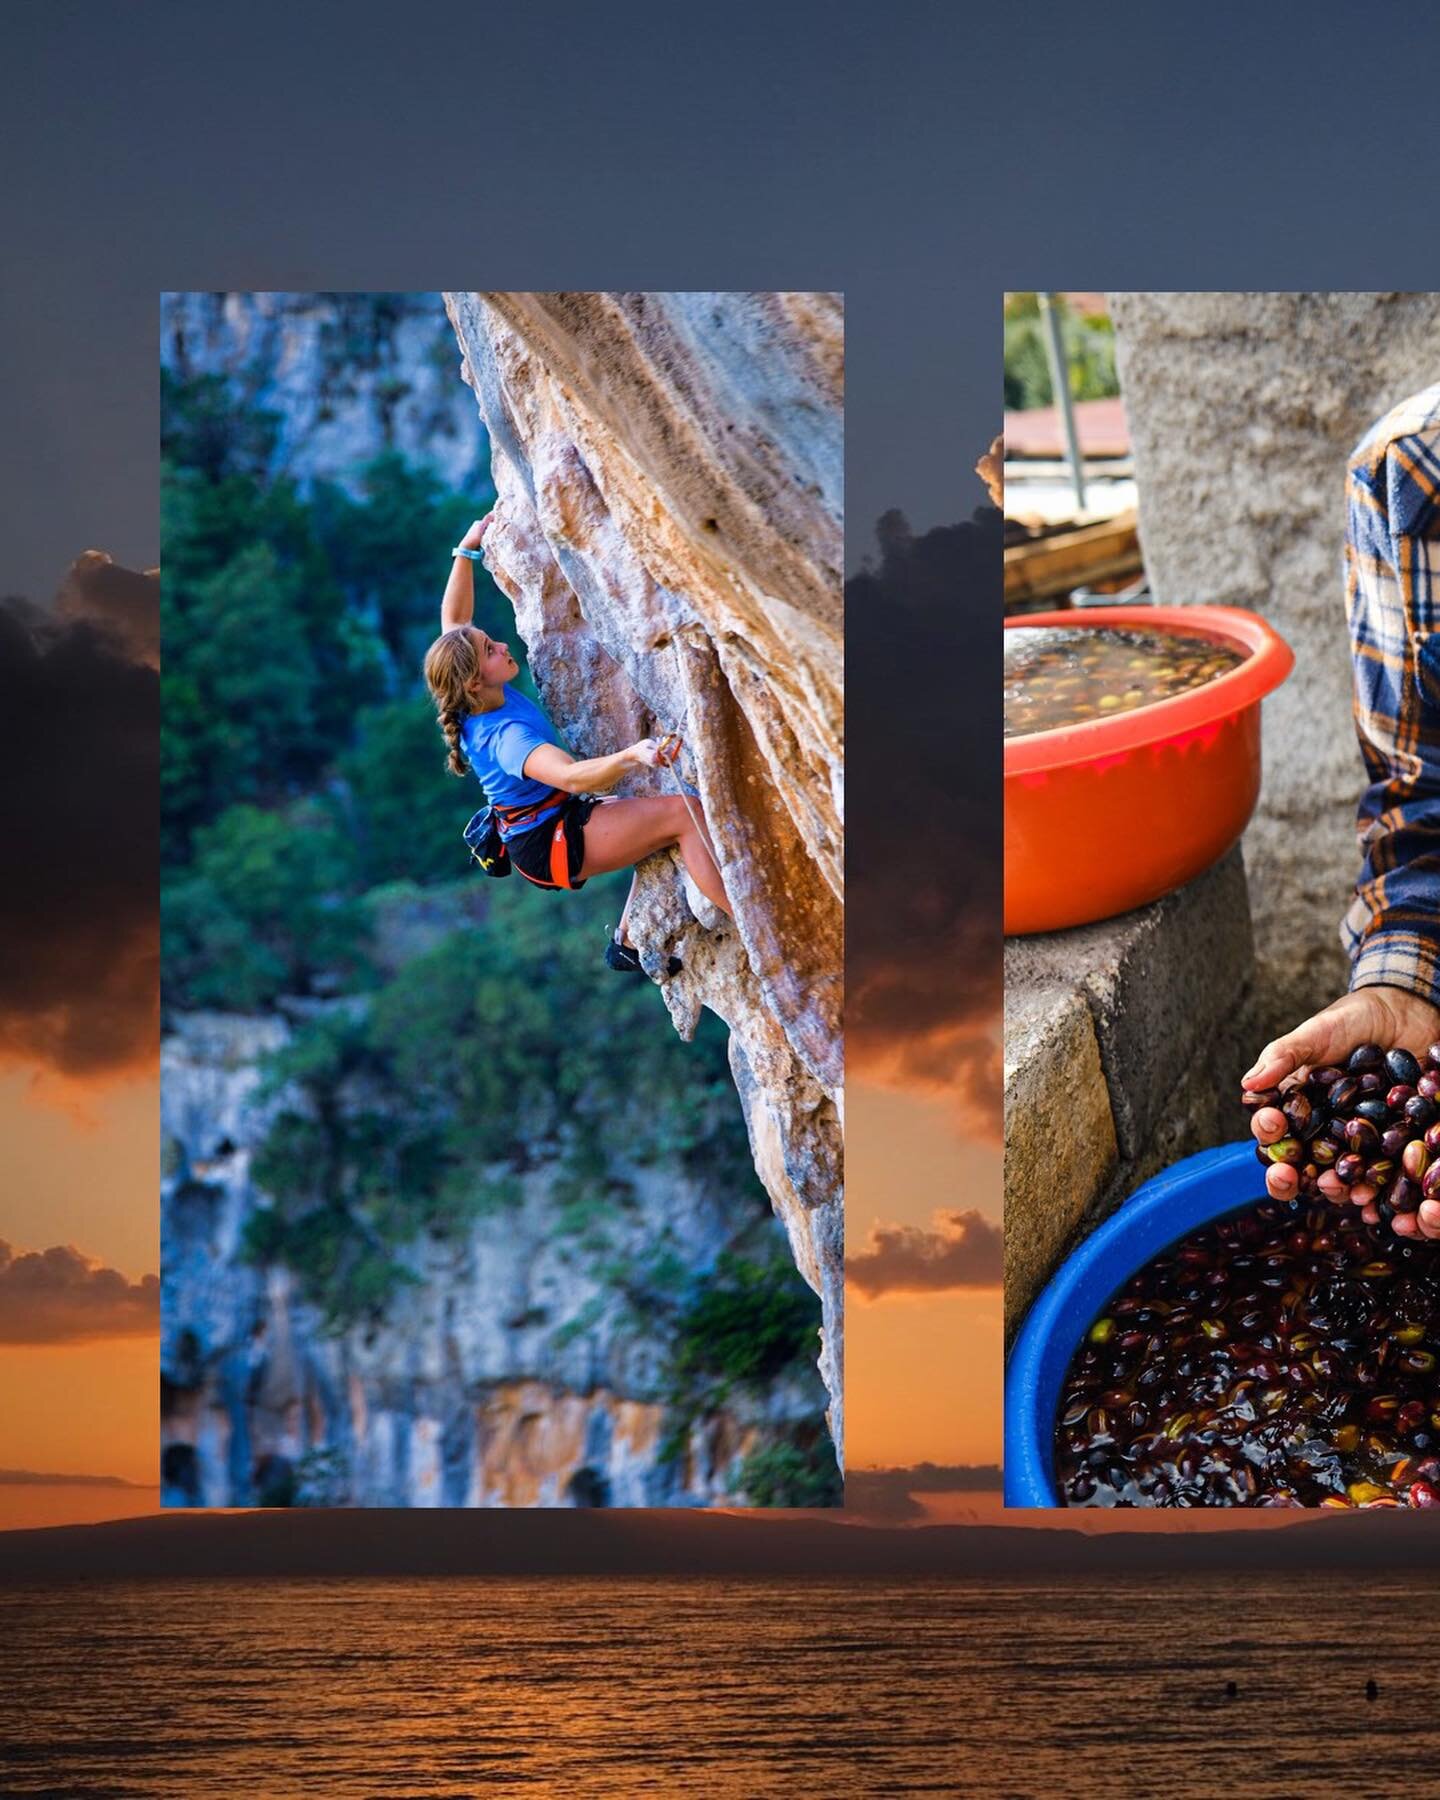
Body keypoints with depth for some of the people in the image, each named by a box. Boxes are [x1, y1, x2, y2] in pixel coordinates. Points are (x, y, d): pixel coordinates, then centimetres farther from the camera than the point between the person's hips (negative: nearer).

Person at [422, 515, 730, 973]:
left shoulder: (477, 698, -4)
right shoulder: (505, 737, -30)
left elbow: (454, 621, 12)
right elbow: (572, 777, -46)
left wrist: (467, 550, 14)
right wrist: (630, 757, -62)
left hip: (553, 822, 11)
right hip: (550, 846, -11)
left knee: (662, 826, 24)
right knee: (682, 814, -22)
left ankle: (630, 942, 23)